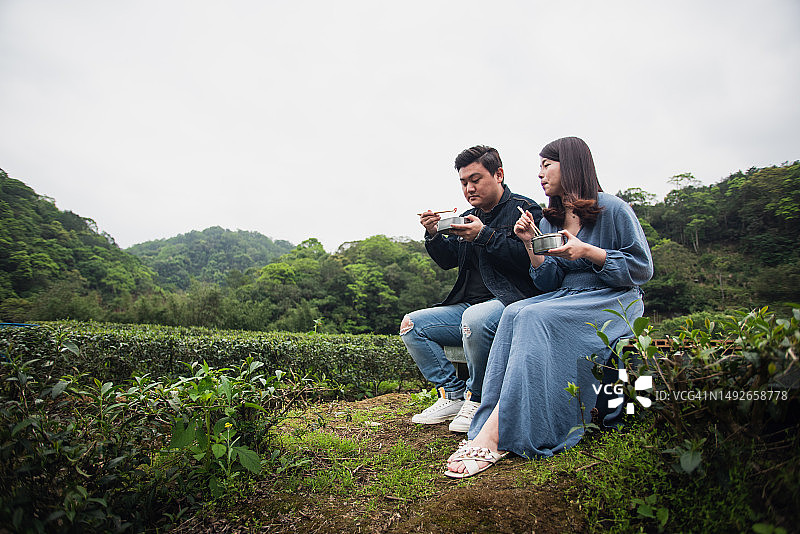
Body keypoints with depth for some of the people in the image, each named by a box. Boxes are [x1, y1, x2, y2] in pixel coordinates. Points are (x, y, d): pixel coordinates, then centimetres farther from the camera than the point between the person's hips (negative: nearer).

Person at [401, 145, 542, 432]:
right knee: (411, 324, -6)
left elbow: (529, 257, -15)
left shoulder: (523, 209, 0)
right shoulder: (469, 217, 20)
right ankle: (452, 395, -3)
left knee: (474, 318, -39)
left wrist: (485, 236, -20)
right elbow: (448, 260, 16)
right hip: (468, 305, 8)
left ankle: (476, 399, -15)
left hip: (509, 301, -7)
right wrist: (433, 235, -2)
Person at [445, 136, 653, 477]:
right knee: (513, 313, -28)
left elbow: (643, 269, -4)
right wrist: (531, 245, -4)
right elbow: (550, 283, 11)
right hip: (567, 297, 6)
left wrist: (587, 251, -16)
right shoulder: (549, 220, 14)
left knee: (535, 317, -34)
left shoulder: (613, 210, -3)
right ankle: (491, 426, -37)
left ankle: (494, 434, -37)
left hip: (614, 300, -5)